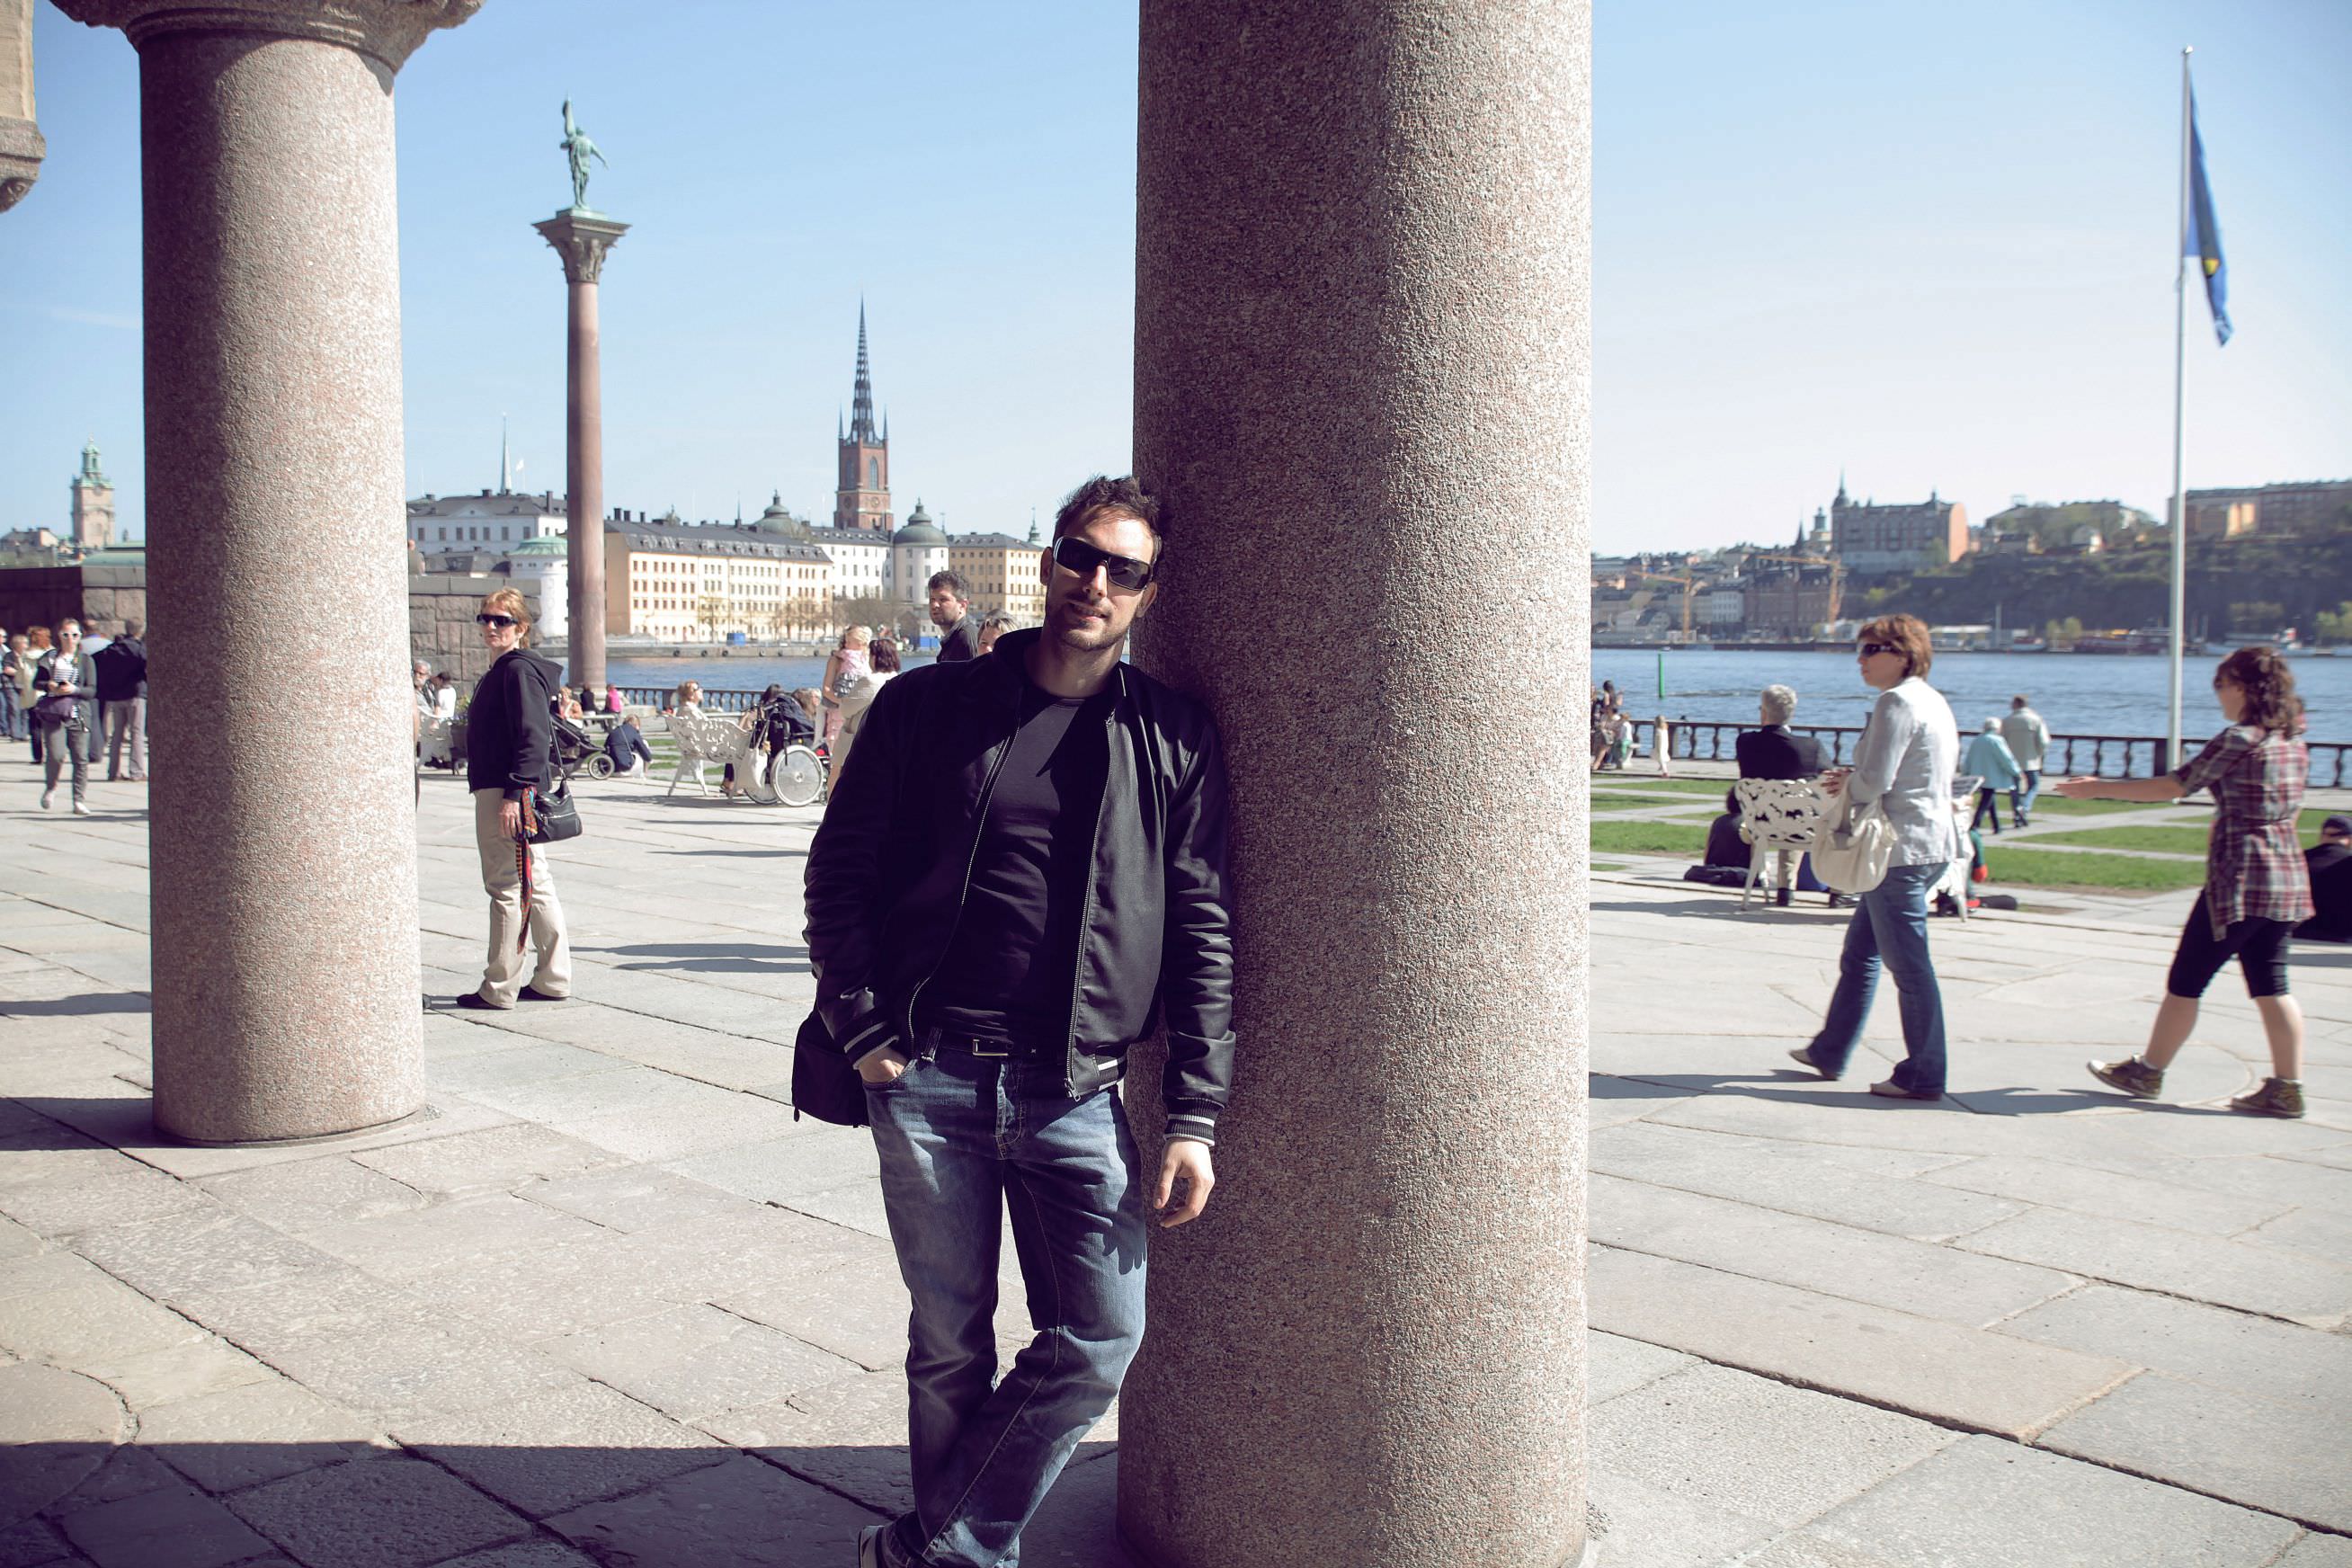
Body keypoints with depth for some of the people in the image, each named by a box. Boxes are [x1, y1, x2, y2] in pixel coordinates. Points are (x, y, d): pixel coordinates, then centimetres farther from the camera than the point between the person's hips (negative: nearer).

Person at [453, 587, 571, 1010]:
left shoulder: (520, 670, -13)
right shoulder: (501, 671, 19)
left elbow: (533, 738, -21)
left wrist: (514, 795, -25)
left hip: (507, 794, -11)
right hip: (500, 792, 11)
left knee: (507, 888, -4)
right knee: (535, 887, 12)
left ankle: (499, 989, 2)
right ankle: (553, 980, 18)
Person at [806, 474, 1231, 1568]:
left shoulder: (1175, 740, 5)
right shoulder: (929, 707, 5)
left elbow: (1203, 932, 4)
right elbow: (839, 871, 8)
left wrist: (1194, 1114, -2)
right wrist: (864, 1032, -2)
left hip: (1079, 1093, 1)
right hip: (928, 1081, 0)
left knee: (1101, 1337, -3)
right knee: (949, 1346, 9)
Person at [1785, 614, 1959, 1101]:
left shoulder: (1897, 703, -15)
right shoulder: (1932, 701, 16)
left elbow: (1874, 783, -21)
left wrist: (1848, 786, 0)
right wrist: (1853, 779, 10)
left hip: (1902, 849, -11)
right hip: (1931, 842, 11)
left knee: (1909, 966, -3)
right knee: (1859, 953, 18)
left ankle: (1923, 1077, 3)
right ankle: (1830, 1052, 28)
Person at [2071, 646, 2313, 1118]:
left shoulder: (2239, 739, -14)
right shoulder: (2294, 742, 11)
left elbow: (2175, 785, -12)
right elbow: (2287, 811, 18)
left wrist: (2099, 788, -6)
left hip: (2240, 880, -8)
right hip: (2288, 876, 8)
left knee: (2187, 979, 3)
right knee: (2270, 985, 9)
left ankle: (2147, 1072, 13)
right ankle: (2287, 1088, 7)